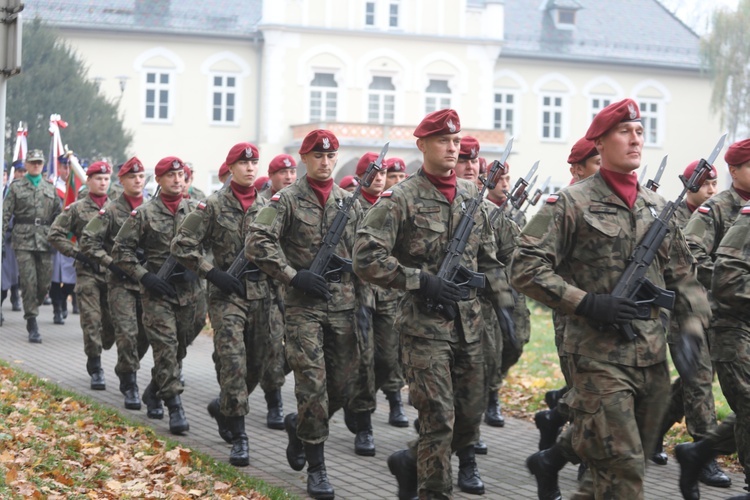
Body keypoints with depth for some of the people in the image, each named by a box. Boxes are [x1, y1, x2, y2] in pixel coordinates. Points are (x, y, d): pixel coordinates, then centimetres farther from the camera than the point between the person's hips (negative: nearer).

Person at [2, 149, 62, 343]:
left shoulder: (49, 188, 16)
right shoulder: (16, 187, 6)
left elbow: (58, 215, 17)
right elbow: (6, 213, 3)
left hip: (44, 240, 3)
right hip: (23, 240, -3)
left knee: (45, 283, 1)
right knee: (29, 281, -9)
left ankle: (31, 310, 27)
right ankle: (32, 324, -5)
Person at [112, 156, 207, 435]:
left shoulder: (197, 210, 6)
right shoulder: (143, 214, -1)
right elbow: (121, 250, 0)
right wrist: (144, 276, -10)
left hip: (191, 289, 3)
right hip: (158, 290, -3)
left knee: (181, 346, 12)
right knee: (165, 347, -9)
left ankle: (157, 387, 37)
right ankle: (175, 407, -8)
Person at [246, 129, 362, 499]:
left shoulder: (349, 202, 11)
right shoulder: (287, 200, -3)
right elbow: (257, 243, -11)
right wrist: (293, 275, -15)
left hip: (343, 307, 4)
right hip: (303, 307, -4)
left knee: (342, 388, 6)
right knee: (313, 387, -7)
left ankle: (298, 425, 35)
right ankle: (316, 468, 2)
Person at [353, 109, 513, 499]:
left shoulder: (470, 196, 11)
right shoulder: (400, 199, -9)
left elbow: (488, 257, 20)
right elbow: (366, 259, -15)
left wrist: (502, 301, 12)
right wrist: (420, 280, -20)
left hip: (469, 323, 6)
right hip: (424, 324, -6)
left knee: (470, 411, 12)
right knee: (438, 418, -7)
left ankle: (411, 462, 34)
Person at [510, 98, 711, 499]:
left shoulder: (656, 206, 13)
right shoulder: (571, 203, -6)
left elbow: (682, 274, 18)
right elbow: (526, 268, -11)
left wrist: (692, 326, 2)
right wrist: (585, 303, -18)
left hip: (653, 357, 7)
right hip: (599, 356, -6)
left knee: (636, 458, 15)